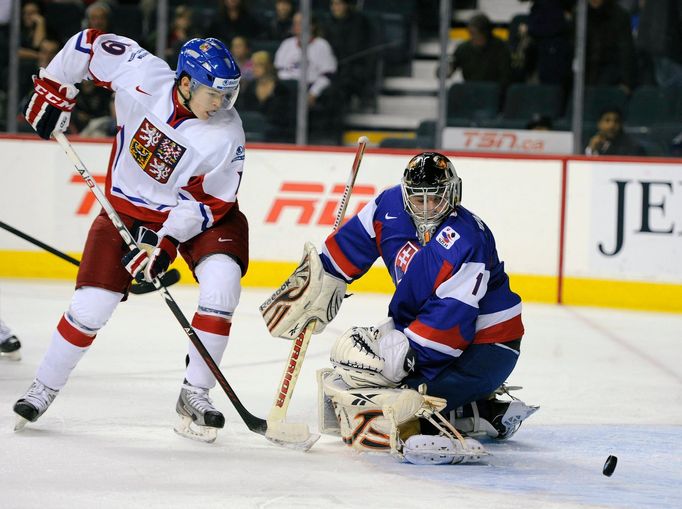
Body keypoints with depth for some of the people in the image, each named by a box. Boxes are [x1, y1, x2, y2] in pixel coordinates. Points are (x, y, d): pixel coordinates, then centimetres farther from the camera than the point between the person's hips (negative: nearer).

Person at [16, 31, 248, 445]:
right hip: (129, 207, 1)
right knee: (92, 302, -7)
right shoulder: (142, 74, -23)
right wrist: (54, 91, -6)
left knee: (222, 278, -25)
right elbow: (89, 44, -8)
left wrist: (165, 243, -26)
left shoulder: (225, 136, -25)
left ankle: (195, 395, -13)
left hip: (195, 213, -1)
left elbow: (211, 203, -18)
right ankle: (44, 388, 15)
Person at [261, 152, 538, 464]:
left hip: (484, 344, -10)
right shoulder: (393, 206, -5)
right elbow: (354, 240, 10)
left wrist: (405, 353, -32)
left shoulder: (466, 242, -27)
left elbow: (451, 316, -30)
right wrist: (323, 282, 8)